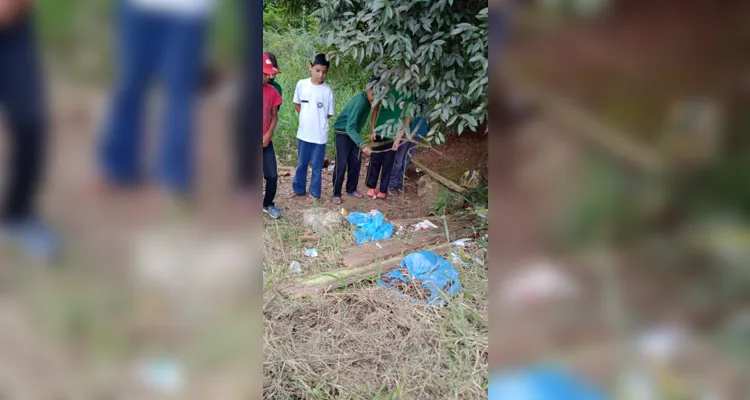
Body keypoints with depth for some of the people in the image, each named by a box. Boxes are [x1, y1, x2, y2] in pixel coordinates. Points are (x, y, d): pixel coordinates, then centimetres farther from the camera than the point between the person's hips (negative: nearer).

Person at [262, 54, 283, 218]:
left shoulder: (272, 91, 0)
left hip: (266, 141, 3)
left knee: (272, 175, 3)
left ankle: (268, 204, 24)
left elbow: (274, 116, 8)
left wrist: (268, 135, -6)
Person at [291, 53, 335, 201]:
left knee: (317, 166, 9)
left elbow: (329, 114, -1)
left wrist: (316, 119, 4)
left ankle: (314, 193, 23)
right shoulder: (301, 84, -4)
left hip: (319, 135, -2)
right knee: (302, 164, 17)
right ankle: (298, 189, 32)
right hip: (303, 132, 2)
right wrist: (306, 118, 6)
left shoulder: (327, 91, -11)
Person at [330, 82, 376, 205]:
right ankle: (336, 194, 1)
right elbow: (350, 128, -41)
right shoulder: (360, 102, -33)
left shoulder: (367, 100, -6)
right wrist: (363, 145, -52)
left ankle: (351, 189, 21)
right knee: (341, 164, -8)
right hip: (343, 133, -8)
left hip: (353, 133, 8)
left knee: (356, 162, 9)